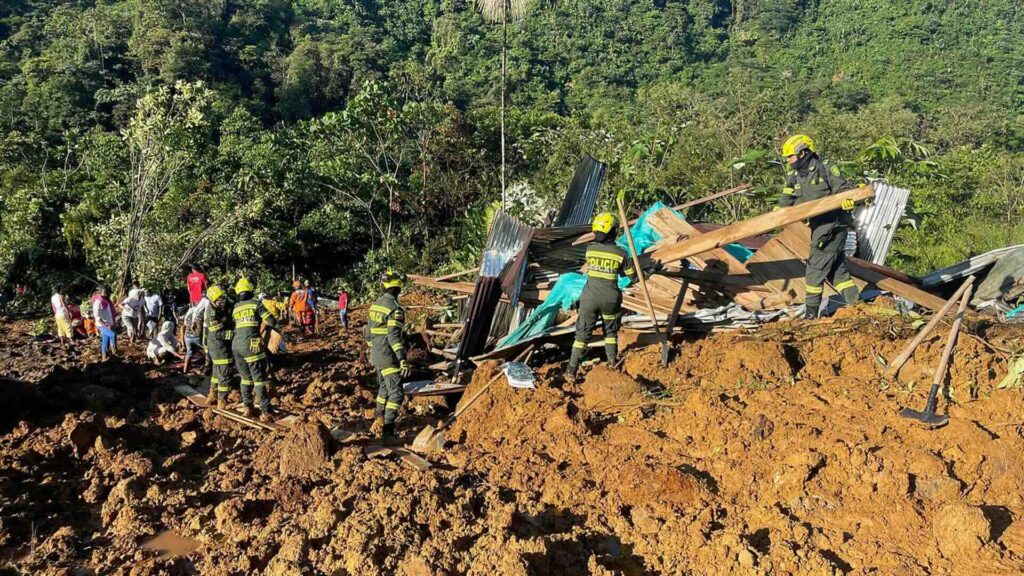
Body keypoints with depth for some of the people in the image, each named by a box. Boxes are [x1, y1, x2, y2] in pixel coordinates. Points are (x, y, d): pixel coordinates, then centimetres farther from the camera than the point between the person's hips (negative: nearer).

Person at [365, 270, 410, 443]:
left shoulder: (375, 304, 9)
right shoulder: (395, 308, -18)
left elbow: (369, 332, 16)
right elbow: (394, 336, -25)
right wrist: (403, 360, -27)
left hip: (376, 353, 9)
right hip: (387, 355, -9)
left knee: (384, 387, 23)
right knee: (396, 392, -8)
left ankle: (378, 422, 32)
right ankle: (387, 430, -15)